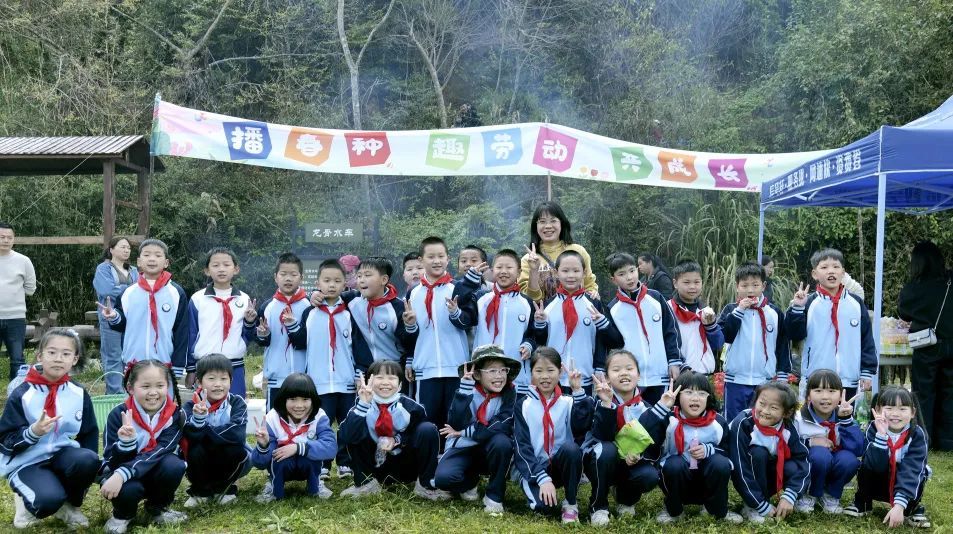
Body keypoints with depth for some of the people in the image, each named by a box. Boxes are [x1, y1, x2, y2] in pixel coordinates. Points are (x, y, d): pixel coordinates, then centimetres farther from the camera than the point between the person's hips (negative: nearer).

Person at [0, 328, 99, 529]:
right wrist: (33, 432, -30)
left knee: (89, 460, -31)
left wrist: (88, 468, -4)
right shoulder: (22, 395, -11)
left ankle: (70, 505, 0)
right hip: (26, 462, -4)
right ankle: (28, 504, 6)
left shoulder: (79, 394, -1)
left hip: (61, 454, 4)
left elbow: (89, 434, 10)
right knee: (50, 498, -33)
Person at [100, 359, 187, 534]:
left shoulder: (174, 415, -15)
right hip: (120, 472, -2)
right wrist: (125, 442, -41)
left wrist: (123, 474, -39)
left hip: (155, 473, 2)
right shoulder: (118, 415, -16)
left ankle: (158, 508, 0)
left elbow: (159, 452, -26)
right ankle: (123, 514, 3)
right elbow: (113, 462, -19)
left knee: (175, 465, -30)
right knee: (128, 489, -35)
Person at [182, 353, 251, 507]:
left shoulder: (237, 403, -14)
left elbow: (236, 435, -31)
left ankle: (223, 489, -2)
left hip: (232, 463, -1)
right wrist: (199, 417, -45)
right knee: (196, 450, -29)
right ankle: (201, 491, 0)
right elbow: (193, 436, -27)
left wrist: (204, 431, -25)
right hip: (202, 465, 1)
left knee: (233, 448, -30)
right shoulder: (191, 406, -11)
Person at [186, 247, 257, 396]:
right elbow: (190, 336, 5)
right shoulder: (197, 299, 1)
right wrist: (191, 369, 5)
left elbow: (248, 338, 8)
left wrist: (250, 323, -12)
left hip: (235, 369, 1)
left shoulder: (244, 300, 4)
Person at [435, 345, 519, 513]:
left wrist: (464, 433, -21)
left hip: (490, 451, 0)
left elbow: (503, 426, -25)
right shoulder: (467, 389, -11)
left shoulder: (509, 392, -12)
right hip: (463, 448, 0)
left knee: (502, 441, -34)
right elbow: (455, 424, -25)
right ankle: (470, 481, 9)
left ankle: (494, 495, -11)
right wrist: (465, 390, -32)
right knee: (443, 478, -29)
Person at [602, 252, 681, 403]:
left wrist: (675, 361, 2)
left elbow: (671, 330, 6)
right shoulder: (613, 308, 2)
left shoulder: (655, 297, 3)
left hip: (659, 374, 1)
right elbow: (614, 342, -1)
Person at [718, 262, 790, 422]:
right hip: (735, 381, 0)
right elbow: (722, 336, -12)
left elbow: (783, 346, 7)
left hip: (766, 382, 1)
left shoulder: (775, 313, 3)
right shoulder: (731, 310, 2)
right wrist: (738, 311, -15)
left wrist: (782, 376, 4)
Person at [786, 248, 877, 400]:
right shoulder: (809, 303, -1)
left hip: (849, 380, 2)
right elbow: (795, 335, -6)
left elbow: (866, 339, 8)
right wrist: (797, 308, -18)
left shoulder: (856, 303, 5)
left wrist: (867, 372, 6)